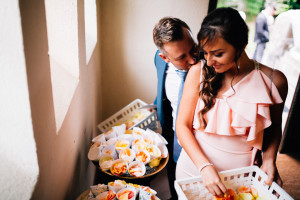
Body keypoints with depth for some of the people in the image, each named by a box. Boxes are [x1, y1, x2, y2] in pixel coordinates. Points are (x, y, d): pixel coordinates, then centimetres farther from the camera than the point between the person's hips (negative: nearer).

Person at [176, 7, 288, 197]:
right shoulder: (198, 72, -13)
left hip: (240, 172, 0)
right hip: (194, 165, 1)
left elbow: (274, 127, 6)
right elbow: (183, 125, -10)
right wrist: (205, 166, -21)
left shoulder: (274, 81, -12)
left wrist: (269, 159, -10)